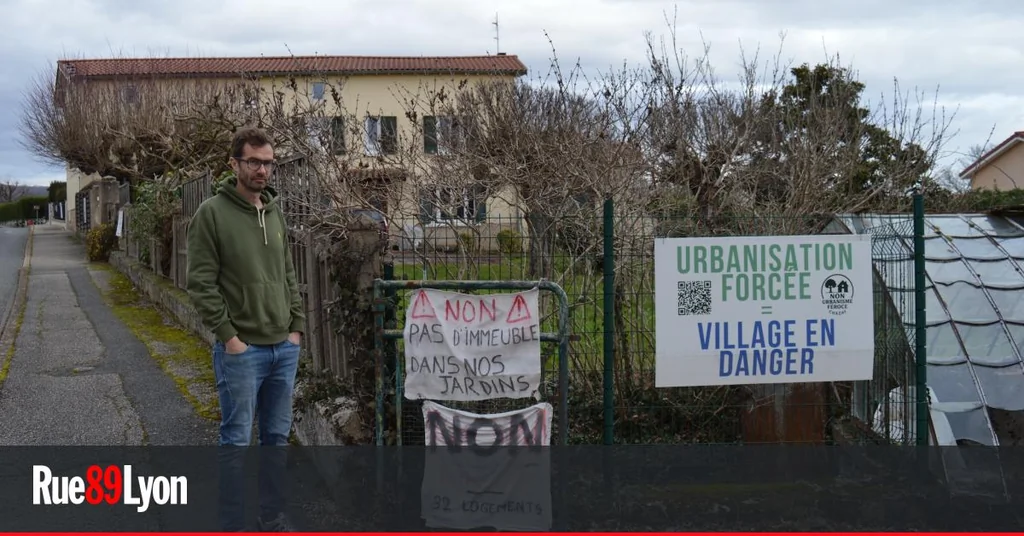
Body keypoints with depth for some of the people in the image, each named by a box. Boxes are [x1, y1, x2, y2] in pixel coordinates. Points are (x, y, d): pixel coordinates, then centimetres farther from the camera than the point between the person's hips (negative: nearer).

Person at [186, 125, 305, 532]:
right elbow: (201, 284, -12)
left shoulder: (275, 214, 11)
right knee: (236, 442, 1)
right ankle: (233, 526, 11)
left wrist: (297, 326, 6)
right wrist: (228, 336, -15)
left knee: (277, 438, 13)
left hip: (284, 348, 6)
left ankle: (273, 521, 24)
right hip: (241, 350, -6)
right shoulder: (212, 214, -9)